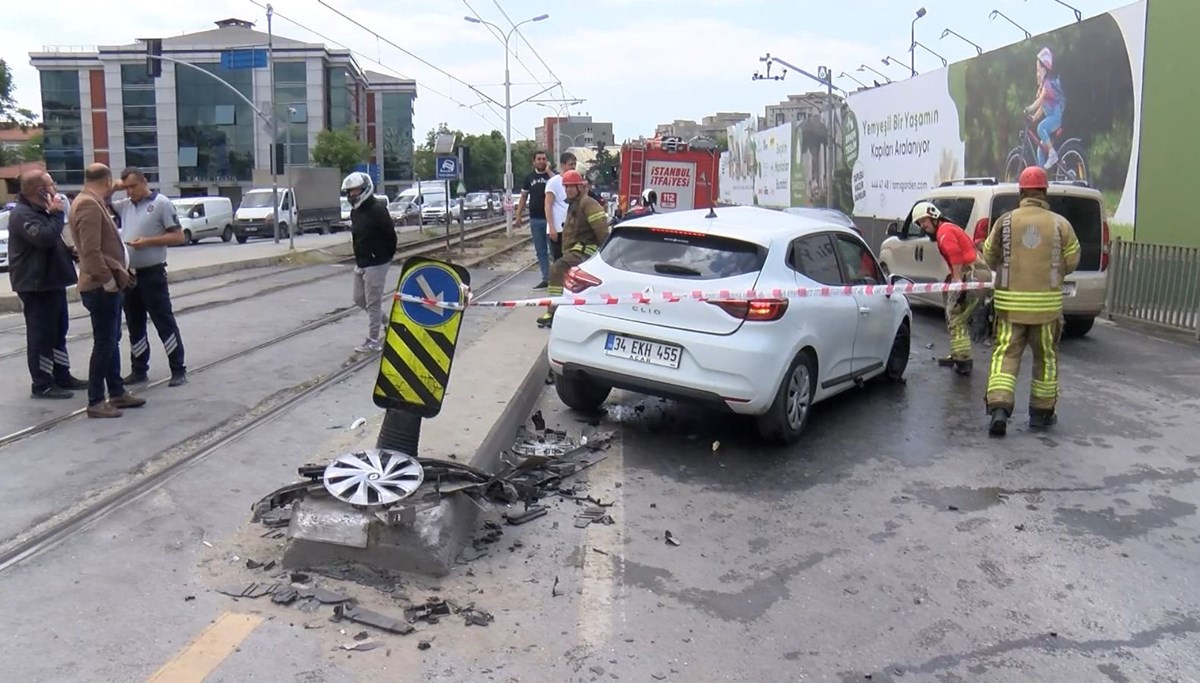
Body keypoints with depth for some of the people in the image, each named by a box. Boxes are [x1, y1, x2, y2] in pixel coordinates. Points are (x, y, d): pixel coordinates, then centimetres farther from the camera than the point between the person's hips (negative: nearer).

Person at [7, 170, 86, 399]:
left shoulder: (40, 211, 17)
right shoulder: (21, 214, -16)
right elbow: (45, 238, -30)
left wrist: (69, 250, 10)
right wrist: (56, 214, -20)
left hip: (52, 281, 10)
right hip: (36, 285, -10)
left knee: (57, 333, 16)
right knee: (41, 335, -6)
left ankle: (62, 377, 25)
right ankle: (42, 385, -1)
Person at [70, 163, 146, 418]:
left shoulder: (94, 203, 15)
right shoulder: (88, 205, -18)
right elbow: (91, 251, -25)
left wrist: (119, 272, 17)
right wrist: (109, 281, -21)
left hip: (107, 285, 11)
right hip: (101, 287, -11)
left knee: (112, 341, 15)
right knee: (104, 344, -6)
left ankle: (117, 393, 24)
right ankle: (95, 402, 0)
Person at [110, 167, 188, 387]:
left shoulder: (161, 203, -4)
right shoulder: (125, 205, 10)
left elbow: (179, 236, -7)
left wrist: (148, 241, -17)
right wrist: (114, 188, 4)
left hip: (152, 273, -6)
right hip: (129, 274, 6)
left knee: (164, 322, -3)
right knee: (134, 325, 12)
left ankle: (178, 370, 2)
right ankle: (139, 370, 21)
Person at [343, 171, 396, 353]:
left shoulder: (377, 210, -17)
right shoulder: (355, 211, 10)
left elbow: (390, 235, -15)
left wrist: (387, 257, -6)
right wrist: (359, 260, 15)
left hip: (376, 264, -9)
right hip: (360, 263, 10)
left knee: (373, 302, -3)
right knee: (360, 299, 16)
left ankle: (373, 341, 5)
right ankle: (387, 322, 33)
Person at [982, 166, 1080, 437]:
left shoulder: (1005, 222, -4)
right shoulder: (1060, 224, -3)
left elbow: (989, 258, 5)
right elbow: (1071, 262, 4)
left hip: (1010, 301, 0)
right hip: (1047, 302, 0)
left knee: (1006, 355, 4)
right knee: (1046, 357, 14)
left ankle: (999, 408, -12)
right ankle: (1041, 412, 23)